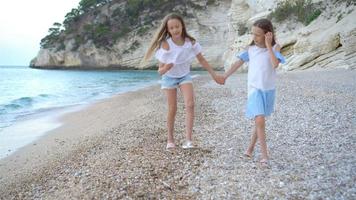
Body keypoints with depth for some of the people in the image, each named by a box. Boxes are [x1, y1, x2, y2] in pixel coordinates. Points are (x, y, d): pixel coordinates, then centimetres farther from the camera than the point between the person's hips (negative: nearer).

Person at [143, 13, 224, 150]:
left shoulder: (191, 42, -17)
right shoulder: (165, 45, -25)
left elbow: (201, 60, -3)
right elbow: (160, 71, -22)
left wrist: (214, 75, -1)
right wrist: (165, 68, -46)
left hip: (185, 76, 2)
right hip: (169, 78, -2)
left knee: (190, 105, -18)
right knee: (172, 109, 2)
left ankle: (188, 140, -17)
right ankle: (170, 139, 21)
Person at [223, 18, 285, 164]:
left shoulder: (275, 47, -6)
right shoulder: (251, 48, -1)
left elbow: (275, 64, -23)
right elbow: (238, 63, 8)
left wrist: (268, 45, -21)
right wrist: (224, 76, 11)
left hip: (269, 90, 1)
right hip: (255, 89, -1)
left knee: (259, 121, 13)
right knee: (260, 121, -16)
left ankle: (250, 148, 31)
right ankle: (264, 155, -9)